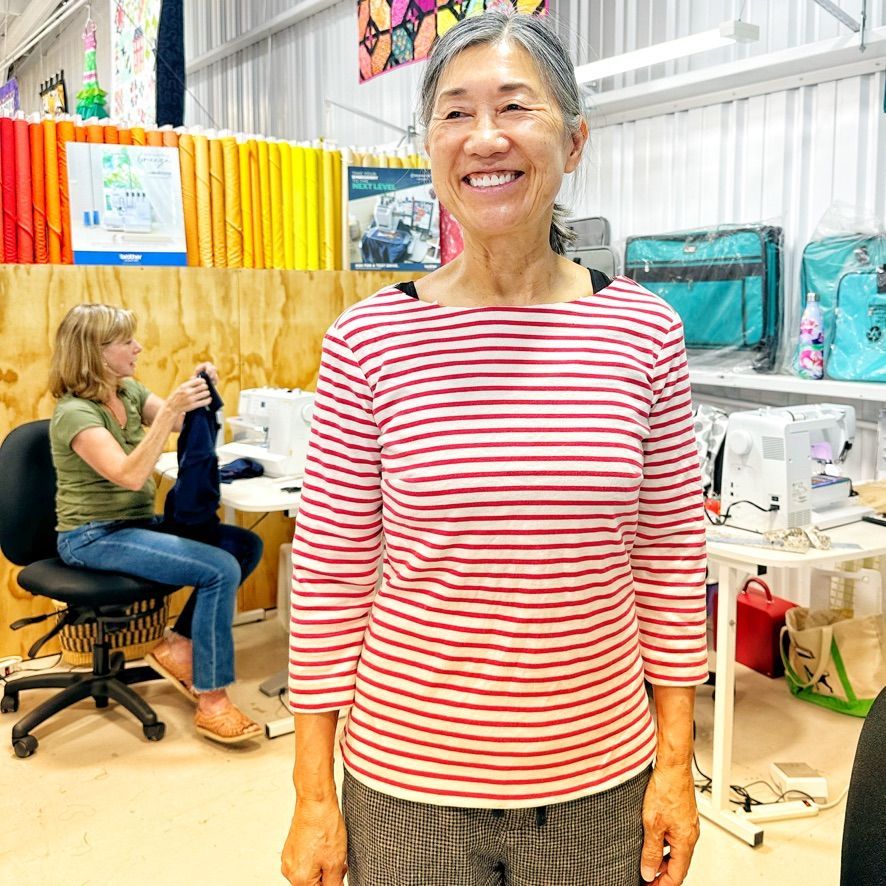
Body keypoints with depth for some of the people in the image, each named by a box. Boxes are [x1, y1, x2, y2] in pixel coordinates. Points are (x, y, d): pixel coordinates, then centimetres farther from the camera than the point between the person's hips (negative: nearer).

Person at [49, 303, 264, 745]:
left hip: (138, 523, 9)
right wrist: (168, 410, -36)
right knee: (221, 570, -24)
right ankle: (210, 701, -15)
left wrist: (197, 392, -15)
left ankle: (178, 647, 4)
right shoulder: (74, 413, -19)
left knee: (246, 545, -4)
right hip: (94, 538, -8)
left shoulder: (128, 390, 6)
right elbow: (130, 475, -30)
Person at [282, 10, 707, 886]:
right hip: (406, 787, -1)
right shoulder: (367, 341, -10)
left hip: (601, 781, 2)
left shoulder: (644, 332, -6)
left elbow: (670, 559, 0)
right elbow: (328, 578, -6)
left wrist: (676, 764, 2)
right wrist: (314, 799, -3)